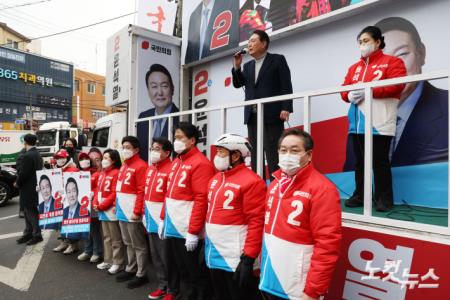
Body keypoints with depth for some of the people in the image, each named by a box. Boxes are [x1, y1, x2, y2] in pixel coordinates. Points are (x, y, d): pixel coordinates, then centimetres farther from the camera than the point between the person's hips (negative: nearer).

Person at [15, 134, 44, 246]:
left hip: (28, 189, -9)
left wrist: (17, 183, -3)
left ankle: (37, 235, 10)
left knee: (31, 213, 1)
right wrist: (19, 182, 15)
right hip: (34, 187, 10)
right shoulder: (37, 154, 9)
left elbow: (23, 174, -22)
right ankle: (28, 233, 27)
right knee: (29, 212, 17)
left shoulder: (27, 156, -21)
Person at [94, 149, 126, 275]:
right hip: (102, 211, 9)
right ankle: (108, 261, 30)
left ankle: (118, 263, 10)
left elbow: (114, 194, -18)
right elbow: (98, 190, 15)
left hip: (111, 210, -9)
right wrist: (95, 203, 1)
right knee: (106, 237, 18)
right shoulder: (102, 173, 15)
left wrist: (102, 205, -16)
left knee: (116, 238, 1)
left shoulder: (116, 173, -13)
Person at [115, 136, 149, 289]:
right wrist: (116, 205, 16)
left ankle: (141, 275, 12)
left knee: (138, 244, 1)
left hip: (132, 212, -9)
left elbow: (142, 191, -19)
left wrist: (137, 211, -22)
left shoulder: (141, 166, -14)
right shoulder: (124, 166, 15)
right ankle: (131, 269, 32)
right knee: (128, 242, 19)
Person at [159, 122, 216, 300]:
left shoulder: (200, 163, -16)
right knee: (181, 269, 20)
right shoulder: (176, 162, 12)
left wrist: (193, 232, -21)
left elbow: (202, 200, -21)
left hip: (187, 230, -8)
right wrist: (163, 219, 15)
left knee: (194, 272, 7)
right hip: (172, 228, 8)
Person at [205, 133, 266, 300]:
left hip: (235, 258, -8)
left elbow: (256, 222, -20)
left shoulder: (251, 181, -17)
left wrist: (248, 259, -20)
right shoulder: (216, 179, 10)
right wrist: (206, 243, 19)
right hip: (213, 255, 8)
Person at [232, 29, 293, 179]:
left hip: (271, 114, -6)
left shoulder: (277, 60, 5)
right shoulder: (248, 65, 22)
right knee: (255, 152, 6)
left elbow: (286, 86, -4)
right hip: (252, 116, 6)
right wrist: (237, 66, 2)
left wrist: (286, 108, -15)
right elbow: (237, 84, 15)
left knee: (272, 151, -8)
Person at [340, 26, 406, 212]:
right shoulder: (354, 68, 21)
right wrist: (349, 95, -9)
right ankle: (360, 196, 19)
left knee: (380, 162, -2)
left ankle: (384, 199, 9)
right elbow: (344, 89, 14)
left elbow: (396, 85, -11)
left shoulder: (392, 62, 4)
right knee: (359, 161, 10)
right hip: (357, 124, 6)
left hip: (379, 124, -6)